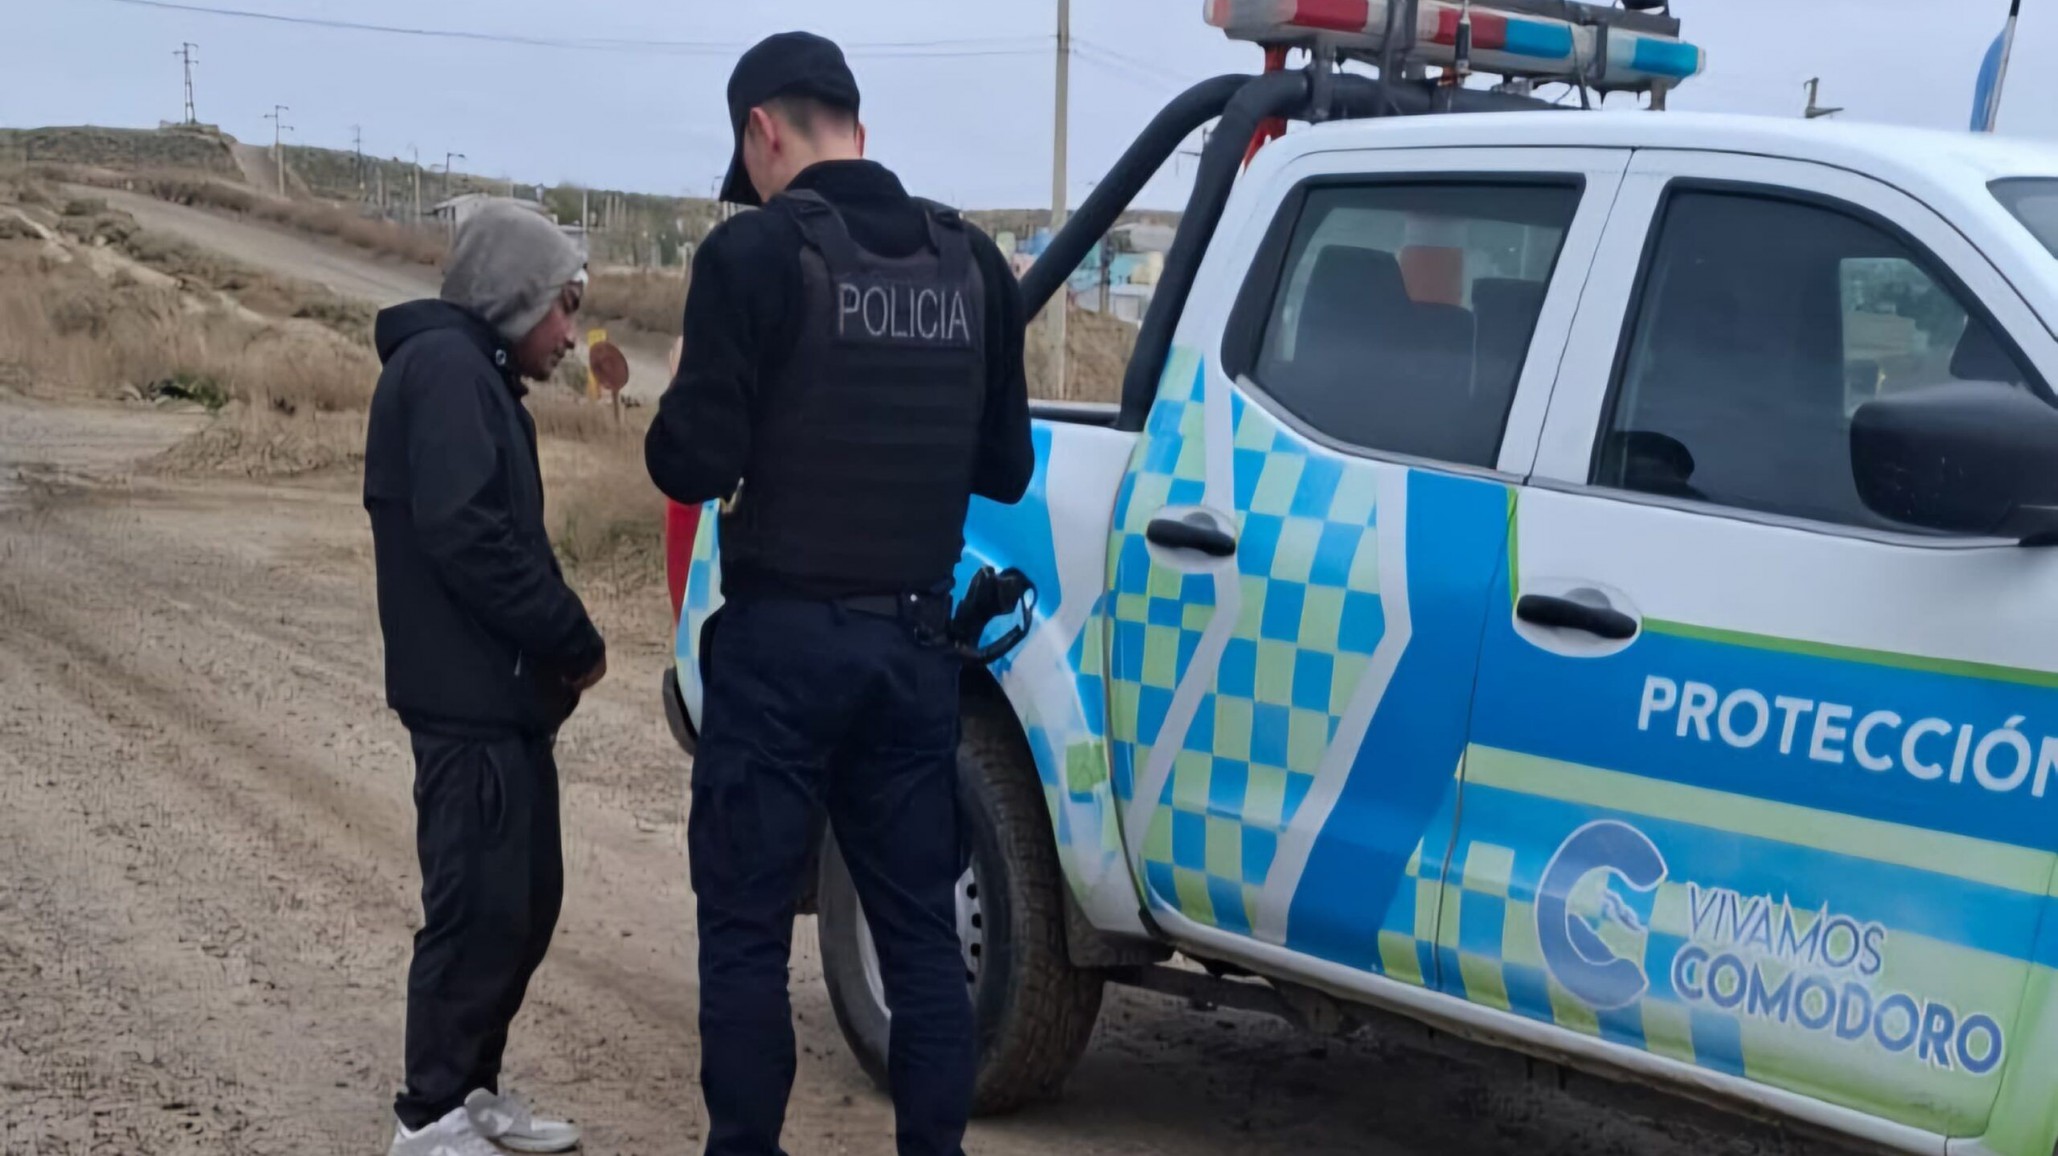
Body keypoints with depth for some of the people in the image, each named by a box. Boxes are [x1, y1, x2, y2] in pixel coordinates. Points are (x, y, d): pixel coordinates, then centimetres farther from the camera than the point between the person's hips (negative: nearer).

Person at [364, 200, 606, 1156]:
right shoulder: (445, 366, -13)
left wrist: (554, 652, 5)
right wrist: (574, 639, -14)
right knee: (480, 909, -5)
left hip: (500, 695, 10)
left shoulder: (477, 375, 20)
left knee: (525, 900, 14)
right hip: (470, 701, -10)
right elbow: (460, 532, -23)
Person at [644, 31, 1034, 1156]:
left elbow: (697, 461, -14)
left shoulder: (758, 250, -10)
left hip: (785, 639, -5)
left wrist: (676, 434, 8)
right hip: (914, 639, 5)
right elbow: (1005, 465, 11)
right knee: (920, 927, 11)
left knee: (746, 928, 5)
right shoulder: (970, 260, 7)